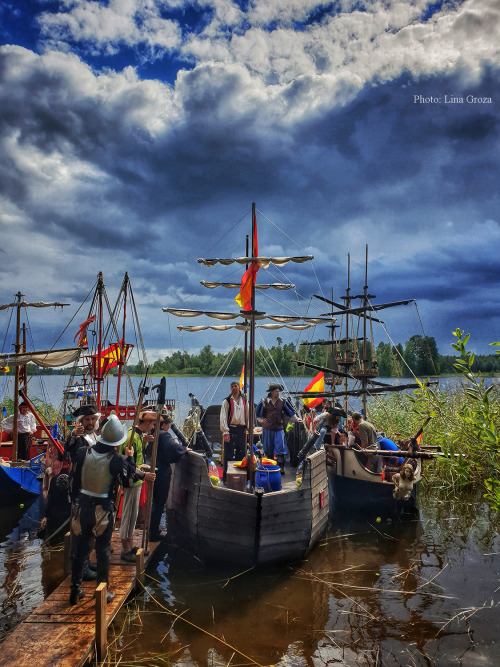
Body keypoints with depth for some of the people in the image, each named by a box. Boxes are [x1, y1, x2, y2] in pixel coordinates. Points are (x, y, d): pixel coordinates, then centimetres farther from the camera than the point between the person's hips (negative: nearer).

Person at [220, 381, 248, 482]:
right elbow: (223, 417, -5)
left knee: (241, 453, 6)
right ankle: (226, 477, 4)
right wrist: (225, 432, -13)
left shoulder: (244, 401, 14)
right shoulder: (227, 401, 0)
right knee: (229, 454, -4)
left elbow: (248, 416, 17)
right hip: (231, 429, -4)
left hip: (241, 430, 4)